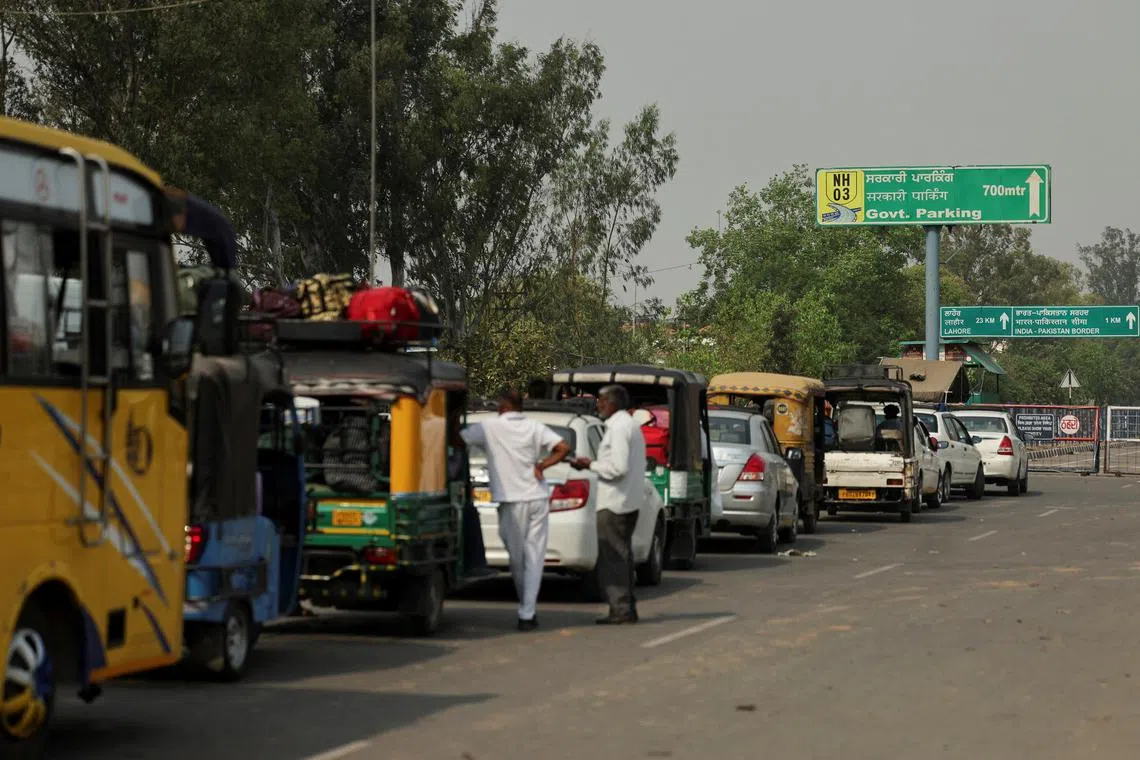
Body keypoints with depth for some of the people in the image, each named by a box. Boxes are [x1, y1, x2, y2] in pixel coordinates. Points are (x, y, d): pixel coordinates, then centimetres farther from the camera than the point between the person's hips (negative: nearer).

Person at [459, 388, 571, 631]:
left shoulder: (490, 428, -4)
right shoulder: (535, 428, 5)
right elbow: (564, 448, -2)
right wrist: (541, 465, 3)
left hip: (512, 502, -3)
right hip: (537, 499, 3)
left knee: (517, 558, 12)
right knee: (534, 557, 3)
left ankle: (526, 609, 23)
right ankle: (527, 614, -3)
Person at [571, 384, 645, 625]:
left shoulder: (618, 427, -16)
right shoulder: (631, 425, 17)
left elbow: (618, 468, -22)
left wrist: (591, 465, -9)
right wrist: (594, 464, 13)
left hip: (614, 504, -10)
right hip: (631, 502, 10)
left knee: (612, 557, -6)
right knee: (622, 555, 15)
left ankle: (620, 609, -7)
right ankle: (627, 608, 18)